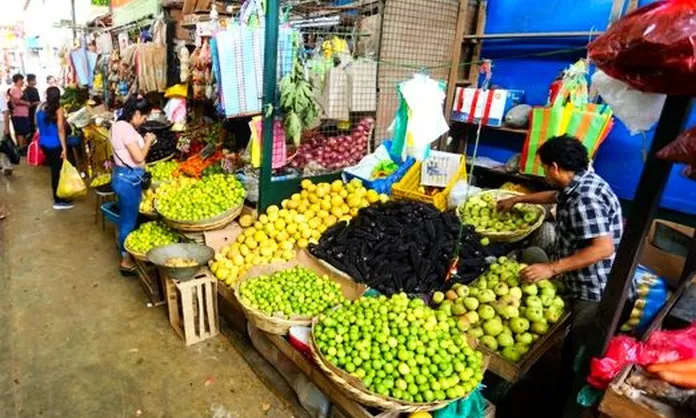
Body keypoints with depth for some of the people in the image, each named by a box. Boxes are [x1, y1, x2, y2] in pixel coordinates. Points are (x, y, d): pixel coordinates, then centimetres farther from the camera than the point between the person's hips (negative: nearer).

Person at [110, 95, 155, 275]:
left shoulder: (120, 125, 9)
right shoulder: (125, 128, -21)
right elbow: (139, 157, -22)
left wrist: (143, 141, 11)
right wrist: (148, 141, -9)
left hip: (123, 176, 10)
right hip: (129, 178, -10)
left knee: (126, 218, 20)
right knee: (129, 220, 2)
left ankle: (126, 254, 35)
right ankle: (126, 260, 15)